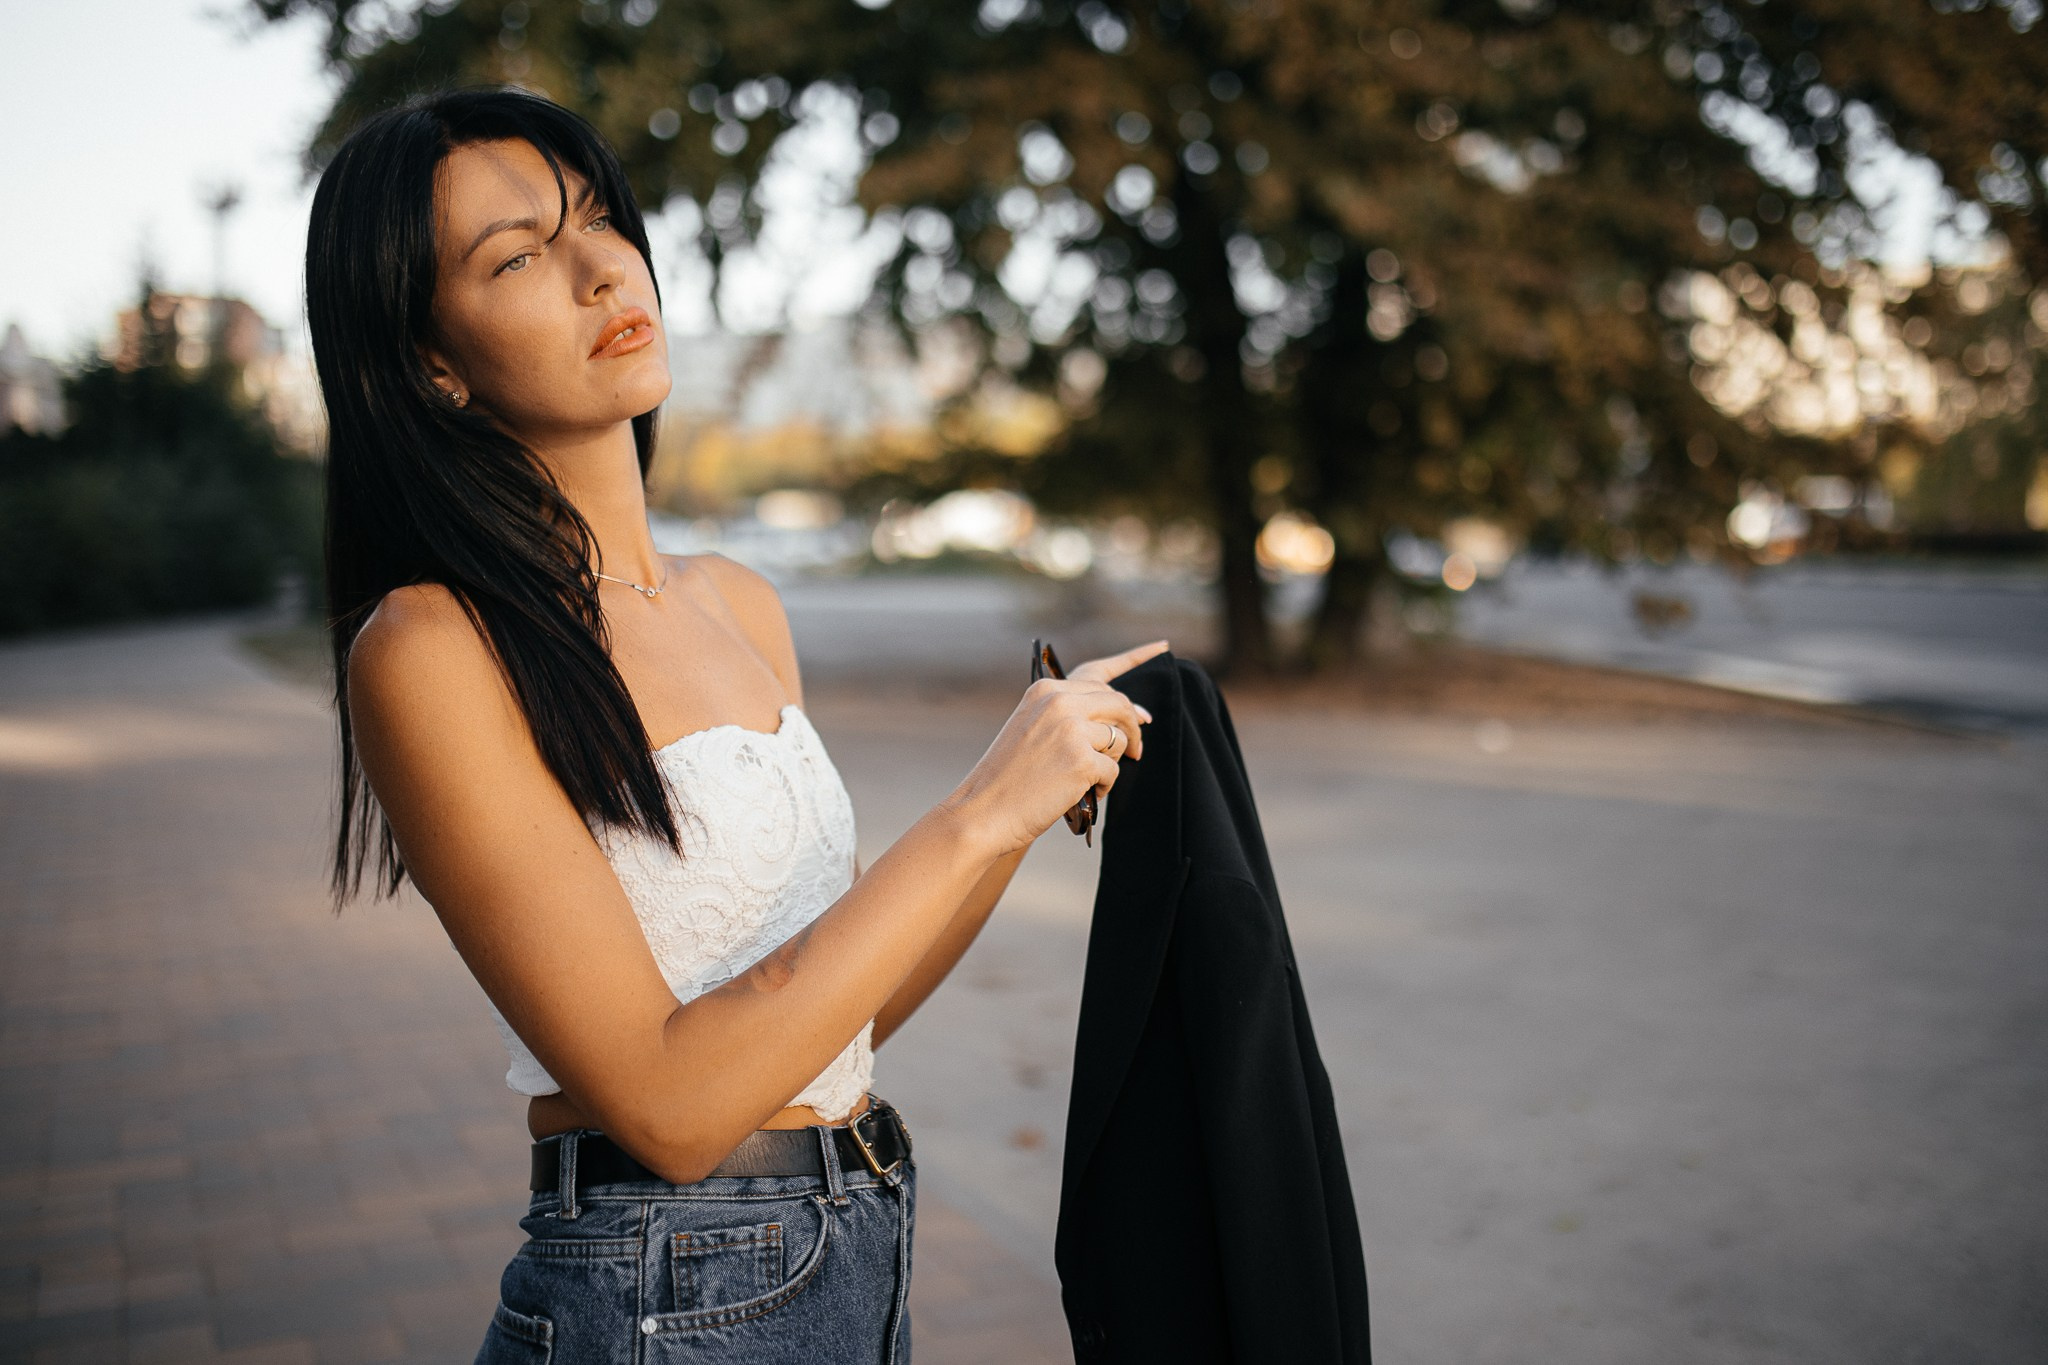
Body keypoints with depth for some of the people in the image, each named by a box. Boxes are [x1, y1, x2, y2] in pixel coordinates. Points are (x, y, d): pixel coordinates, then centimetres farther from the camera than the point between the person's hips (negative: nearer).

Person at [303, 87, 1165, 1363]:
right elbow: (667, 1100, -22)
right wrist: (974, 816, -20)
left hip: (864, 1259, 7)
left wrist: (1034, 799, -3)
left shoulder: (741, 606, 4)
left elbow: (836, 1019, 8)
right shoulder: (430, 648, -17)